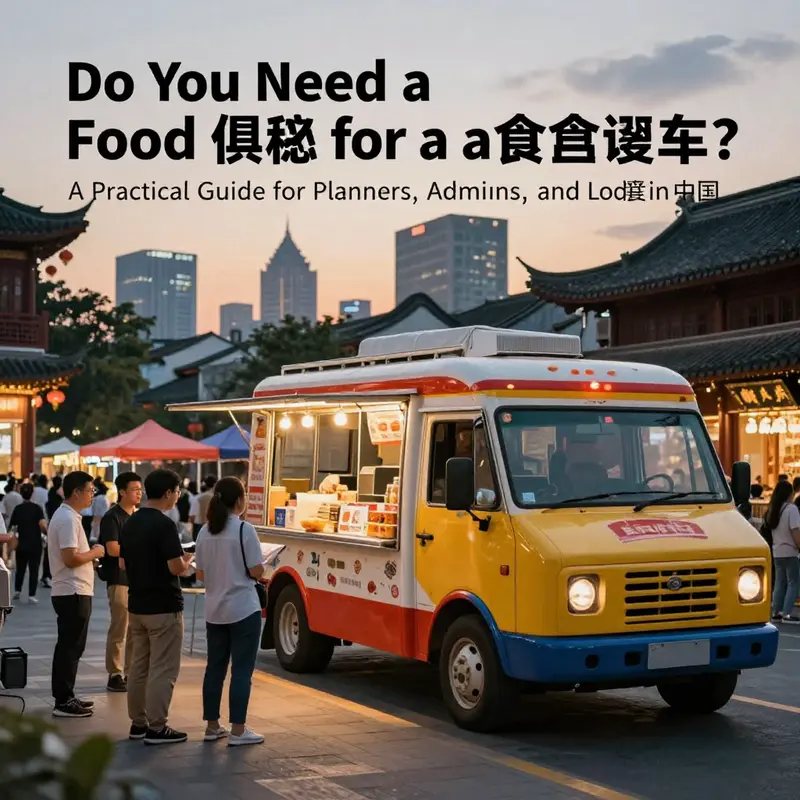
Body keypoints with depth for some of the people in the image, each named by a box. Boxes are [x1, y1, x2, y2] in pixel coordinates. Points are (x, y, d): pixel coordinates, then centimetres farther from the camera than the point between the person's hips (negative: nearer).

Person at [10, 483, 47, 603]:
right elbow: (43, 526, -20)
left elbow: (12, 527, 2)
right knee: (34, 570, 2)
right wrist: (47, 534, -3)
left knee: (20, 569, 19)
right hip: (35, 545, -3)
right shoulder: (37, 508, -9)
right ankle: (31, 596, 0)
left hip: (21, 544, 3)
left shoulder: (17, 509, 1)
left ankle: (17, 591, 24)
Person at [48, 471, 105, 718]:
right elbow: (70, 558, -25)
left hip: (67, 592, 11)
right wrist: (95, 552, -11)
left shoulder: (65, 515, 14)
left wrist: (89, 553, 12)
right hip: (73, 593, -11)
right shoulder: (68, 519, -18)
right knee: (71, 648, -5)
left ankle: (65, 697, 22)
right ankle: (64, 702, -2)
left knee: (68, 647, 15)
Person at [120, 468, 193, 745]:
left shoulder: (130, 523, 7)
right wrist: (188, 559, -1)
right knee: (163, 669, -2)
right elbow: (176, 567, -21)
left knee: (139, 665, 14)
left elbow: (123, 564, 13)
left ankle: (138, 723, 20)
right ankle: (156, 728, 1)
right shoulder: (164, 524, -18)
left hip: (136, 605, 8)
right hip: (163, 607, -8)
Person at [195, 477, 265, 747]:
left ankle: (212, 726, 20)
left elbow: (201, 574, 9)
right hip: (243, 610, -6)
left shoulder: (205, 532, 4)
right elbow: (257, 571, -13)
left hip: (214, 611, 6)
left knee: (215, 667, 13)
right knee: (241, 671, 0)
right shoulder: (244, 530, -13)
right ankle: (237, 731, 2)